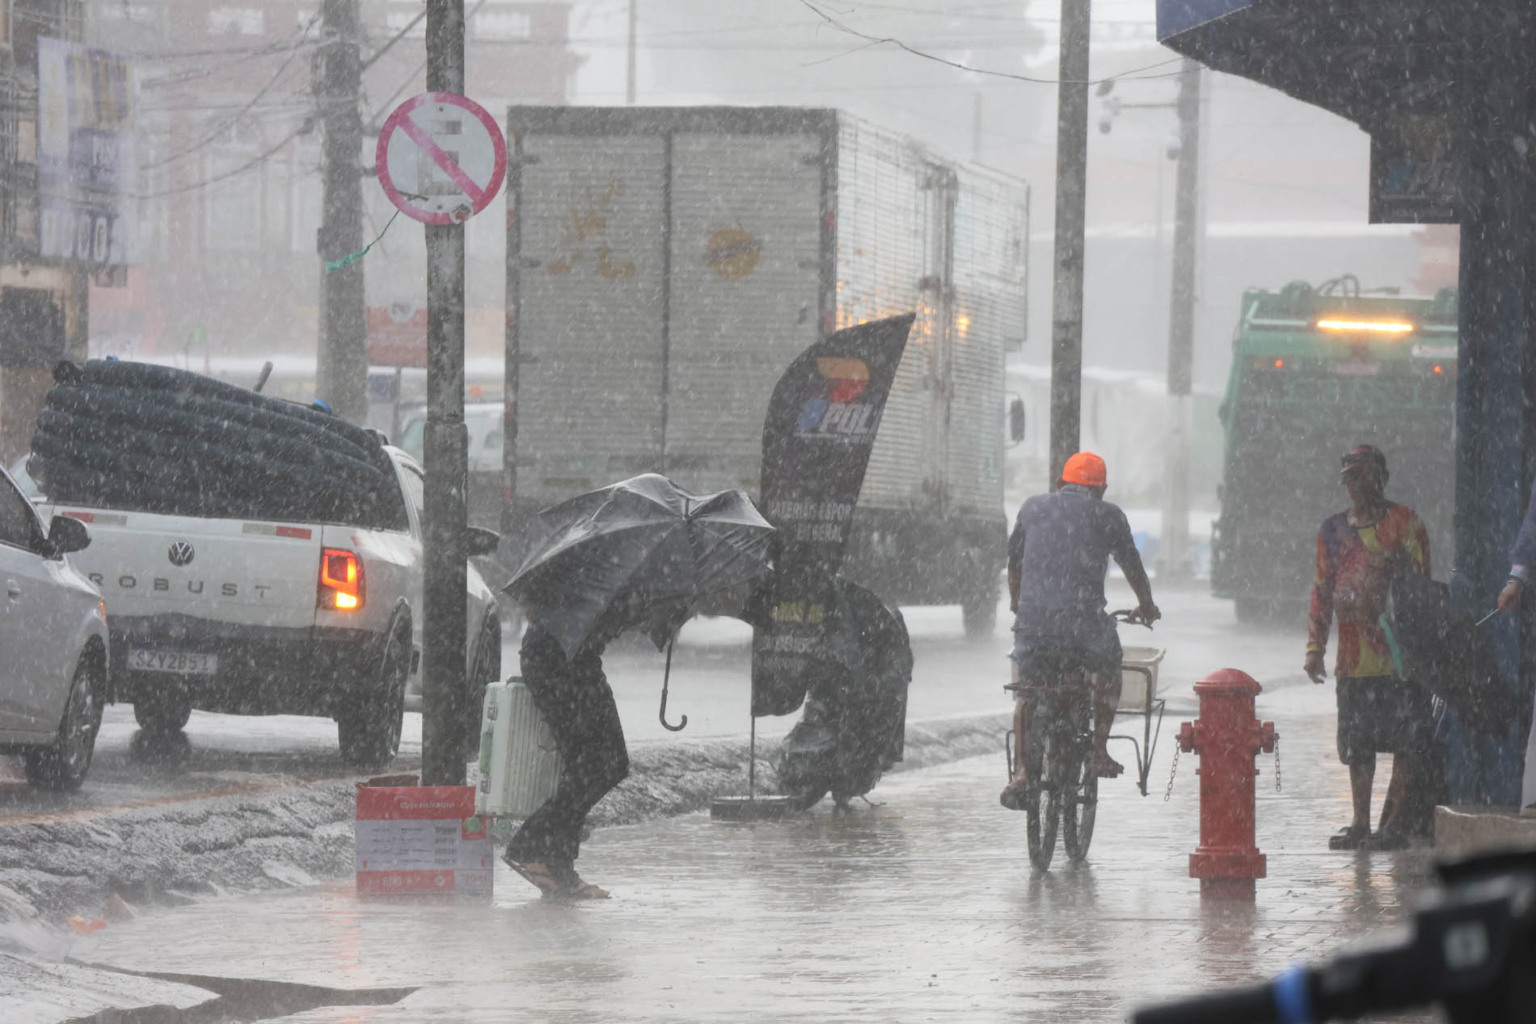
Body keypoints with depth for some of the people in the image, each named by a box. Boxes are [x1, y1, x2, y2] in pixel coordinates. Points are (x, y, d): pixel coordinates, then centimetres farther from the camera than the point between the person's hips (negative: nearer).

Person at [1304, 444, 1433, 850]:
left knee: (1404, 740, -5)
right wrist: (1315, 647, 8)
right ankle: (1361, 824, 14)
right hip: (1354, 655, 5)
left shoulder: (1404, 522, 0)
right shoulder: (1333, 529, 13)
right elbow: (1321, 590, 16)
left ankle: (1396, 823, -2)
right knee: (1357, 741, 7)